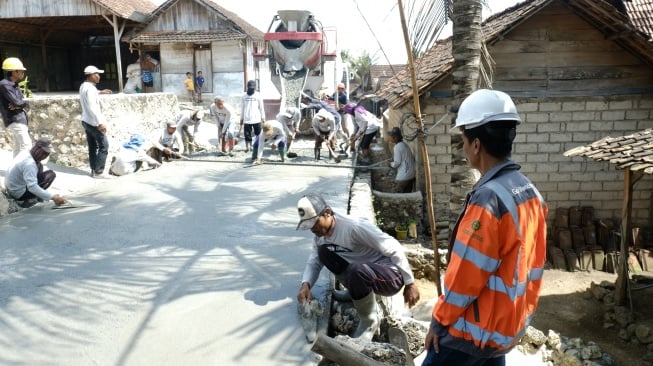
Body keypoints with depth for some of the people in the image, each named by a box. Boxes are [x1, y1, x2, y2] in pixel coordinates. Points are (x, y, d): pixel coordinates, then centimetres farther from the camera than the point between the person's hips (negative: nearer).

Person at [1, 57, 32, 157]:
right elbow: (16, 102, -20)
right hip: (14, 120, -9)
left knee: (18, 147, 12)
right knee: (26, 145, -16)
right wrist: (25, 102, -1)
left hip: (19, 120, 9)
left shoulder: (15, 85, 15)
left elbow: (23, 102, 10)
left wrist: (19, 105, -10)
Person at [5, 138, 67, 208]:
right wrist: (52, 197, -39)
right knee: (51, 174, -13)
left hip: (12, 188, 9)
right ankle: (29, 200, -8)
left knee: (39, 166, 15)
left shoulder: (25, 152, -2)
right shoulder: (29, 163, -30)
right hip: (19, 194, -9)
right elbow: (32, 187, -36)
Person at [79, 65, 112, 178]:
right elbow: (92, 107, -26)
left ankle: (94, 170, 16)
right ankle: (98, 172, -4)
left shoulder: (83, 86, 10)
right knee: (104, 146, -4)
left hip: (86, 121, 10)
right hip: (94, 122, -10)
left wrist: (100, 92, 35)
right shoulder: (90, 88, -19)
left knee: (92, 147, 12)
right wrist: (100, 122, -26)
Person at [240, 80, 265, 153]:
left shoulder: (258, 96, 1)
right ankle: (247, 146, 9)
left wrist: (263, 118, 1)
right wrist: (241, 118, 13)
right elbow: (242, 108, 13)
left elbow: (261, 108, 4)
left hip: (256, 119, -1)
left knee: (259, 133, 1)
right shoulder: (244, 96, 7)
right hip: (247, 119, 2)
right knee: (247, 134, 3)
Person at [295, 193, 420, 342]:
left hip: (392, 276, -7)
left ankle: (369, 322, -12)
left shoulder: (354, 227, -28)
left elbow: (394, 249, -25)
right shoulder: (320, 233, -3)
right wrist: (306, 284, -16)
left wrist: (410, 284, -20)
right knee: (323, 251, -4)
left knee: (357, 270, -38)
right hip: (364, 273, 7)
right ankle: (357, 292, 7)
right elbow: (314, 261, 5)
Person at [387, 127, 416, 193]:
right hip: (412, 175, 9)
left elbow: (397, 163, -17)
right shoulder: (405, 145, 12)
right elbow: (413, 158, 18)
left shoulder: (397, 147, -13)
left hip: (403, 176, -9)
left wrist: (390, 164, 4)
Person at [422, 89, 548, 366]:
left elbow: (465, 275, -23)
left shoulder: (488, 198, -26)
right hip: (509, 326, 9)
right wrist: (521, 311, 20)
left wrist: (440, 320, -10)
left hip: (475, 329, -8)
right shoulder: (531, 193, 2)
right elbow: (533, 266, 10)